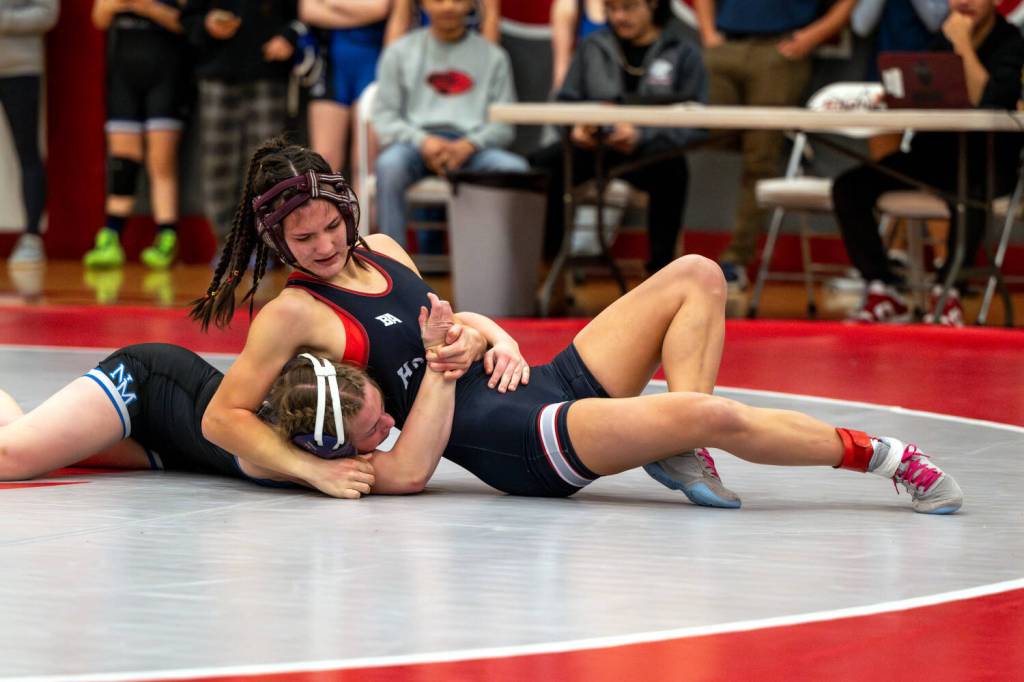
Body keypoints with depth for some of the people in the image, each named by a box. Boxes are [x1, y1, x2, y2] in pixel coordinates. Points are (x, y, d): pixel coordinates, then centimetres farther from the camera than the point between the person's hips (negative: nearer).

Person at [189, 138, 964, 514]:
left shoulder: (379, 252, 15)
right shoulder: (294, 313, -6)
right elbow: (222, 418, -6)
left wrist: (485, 336, 3)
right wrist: (312, 470, -17)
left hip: (550, 385, 9)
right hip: (513, 445, -9)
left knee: (695, 277, 2)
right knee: (712, 414, -26)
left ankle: (679, 453, -12)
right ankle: (882, 455, -8)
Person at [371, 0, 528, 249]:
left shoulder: (493, 56, 16)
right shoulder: (400, 52, 15)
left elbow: (504, 125, 8)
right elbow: (384, 116, 7)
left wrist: (467, 146, -13)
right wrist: (423, 141, -13)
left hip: (471, 147, 1)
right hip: (414, 141, -1)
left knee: (515, 168, -31)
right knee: (389, 164, -36)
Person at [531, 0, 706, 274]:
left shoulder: (683, 52, 8)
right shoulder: (592, 48, 19)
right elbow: (566, 102, 15)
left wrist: (641, 136, -20)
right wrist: (575, 126, -11)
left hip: (650, 151, -3)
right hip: (595, 146, 3)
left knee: (670, 168, -39)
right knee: (543, 164, -27)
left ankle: (659, 270, -31)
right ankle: (548, 260, -19)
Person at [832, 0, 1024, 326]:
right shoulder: (944, 38, 10)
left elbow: (987, 103, -23)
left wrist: (963, 45, -21)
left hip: (989, 162, -6)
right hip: (935, 150, 6)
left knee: (968, 196, -41)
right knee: (849, 186, -11)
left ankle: (947, 293, -22)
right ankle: (885, 292, -9)